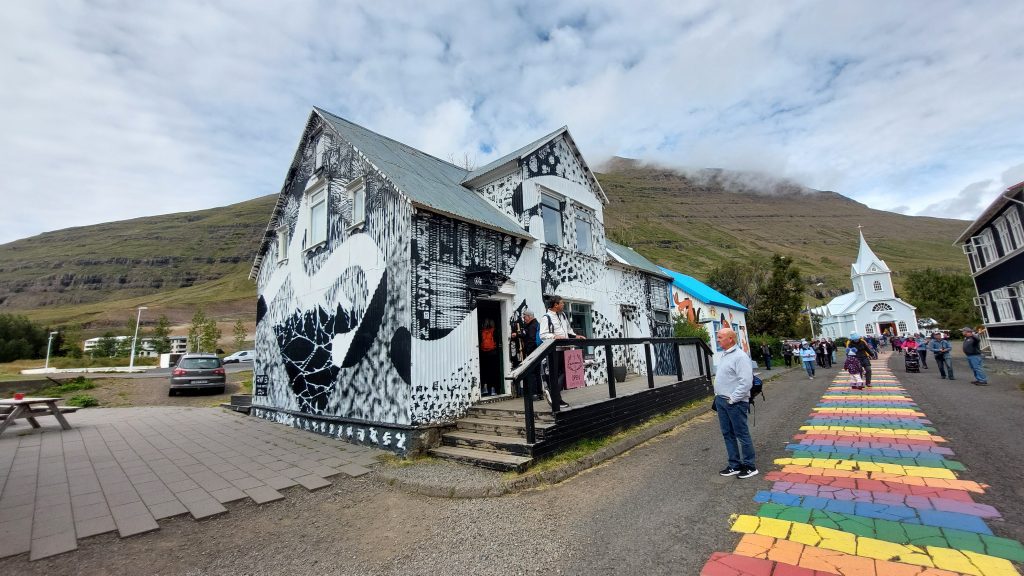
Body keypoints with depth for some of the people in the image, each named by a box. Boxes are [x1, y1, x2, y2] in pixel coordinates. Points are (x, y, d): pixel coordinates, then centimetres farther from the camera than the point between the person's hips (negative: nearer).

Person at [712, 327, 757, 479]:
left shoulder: (740, 356, -16)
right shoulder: (724, 355, 13)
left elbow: (746, 382, -22)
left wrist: (732, 399, -19)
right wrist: (718, 396, 15)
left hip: (735, 402, -9)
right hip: (721, 400, 9)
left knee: (742, 434, 4)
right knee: (728, 434, 14)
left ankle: (749, 467, 18)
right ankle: (734, 465, 24)